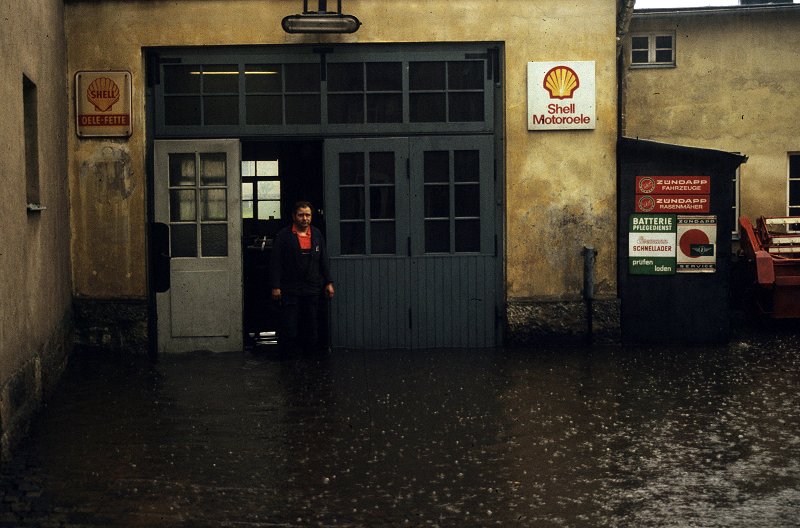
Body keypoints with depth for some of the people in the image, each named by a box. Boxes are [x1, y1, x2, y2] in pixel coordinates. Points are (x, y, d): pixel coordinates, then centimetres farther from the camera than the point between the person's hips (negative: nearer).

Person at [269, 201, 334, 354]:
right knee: (289, 327, -4)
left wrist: (329, 282, 10)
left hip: (312, 290, 4)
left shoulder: (317, 235, 12)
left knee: (311, 326, 8)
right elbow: (275, 263, -4)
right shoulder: (284, 235, -2)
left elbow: (324, 261, 16)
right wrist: (275, 286, -10)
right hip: (290, 290, -4)